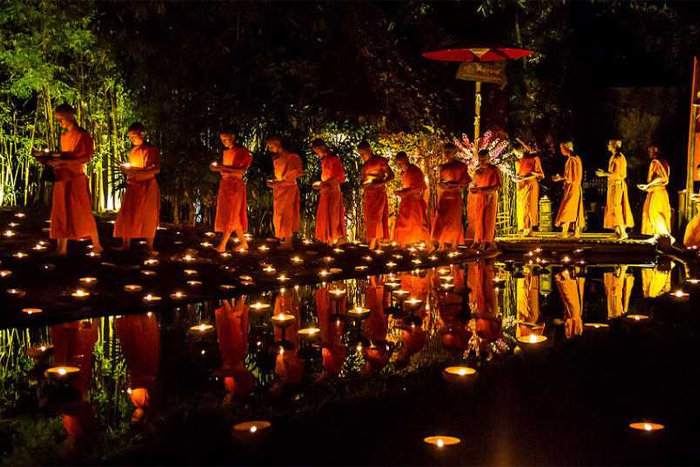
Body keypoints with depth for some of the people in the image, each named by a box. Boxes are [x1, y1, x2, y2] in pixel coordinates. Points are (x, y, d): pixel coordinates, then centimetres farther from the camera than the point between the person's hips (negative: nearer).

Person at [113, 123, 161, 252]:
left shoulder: (152, 149, -3)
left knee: (149, 216, -2)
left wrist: (137, 172, -21)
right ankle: (126, 244, 0)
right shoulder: (133, 151, 13)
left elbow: (156, 169, -13)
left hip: (147, 186, -5)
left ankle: (149, 245, 3)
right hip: (133, 186, 5)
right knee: (127, 215, -2)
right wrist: (126, 169, -2)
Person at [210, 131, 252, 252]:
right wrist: (217, 168, -2)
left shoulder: (242, 152, -8)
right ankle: (243, 243, 17)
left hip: (235, 186, -8)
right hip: (224, 184, 8)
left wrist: (224, 168, -22)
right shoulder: (226, 152, 15)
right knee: (234, 217, 9)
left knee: (230, 216, -7)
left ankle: (222, 245, -10)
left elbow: (242, 171, -17)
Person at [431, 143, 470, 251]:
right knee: (441, 220, -4)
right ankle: (441, 245, -4)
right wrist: (439, 198, 3)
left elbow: (465, 182, 1)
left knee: (454, 220, -1)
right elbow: (440, 184, 13)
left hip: (455, 197, -3)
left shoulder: (461, 166, 1)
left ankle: (454, 245, 3)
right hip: (443, 196, 3)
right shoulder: (443, 167, 11)